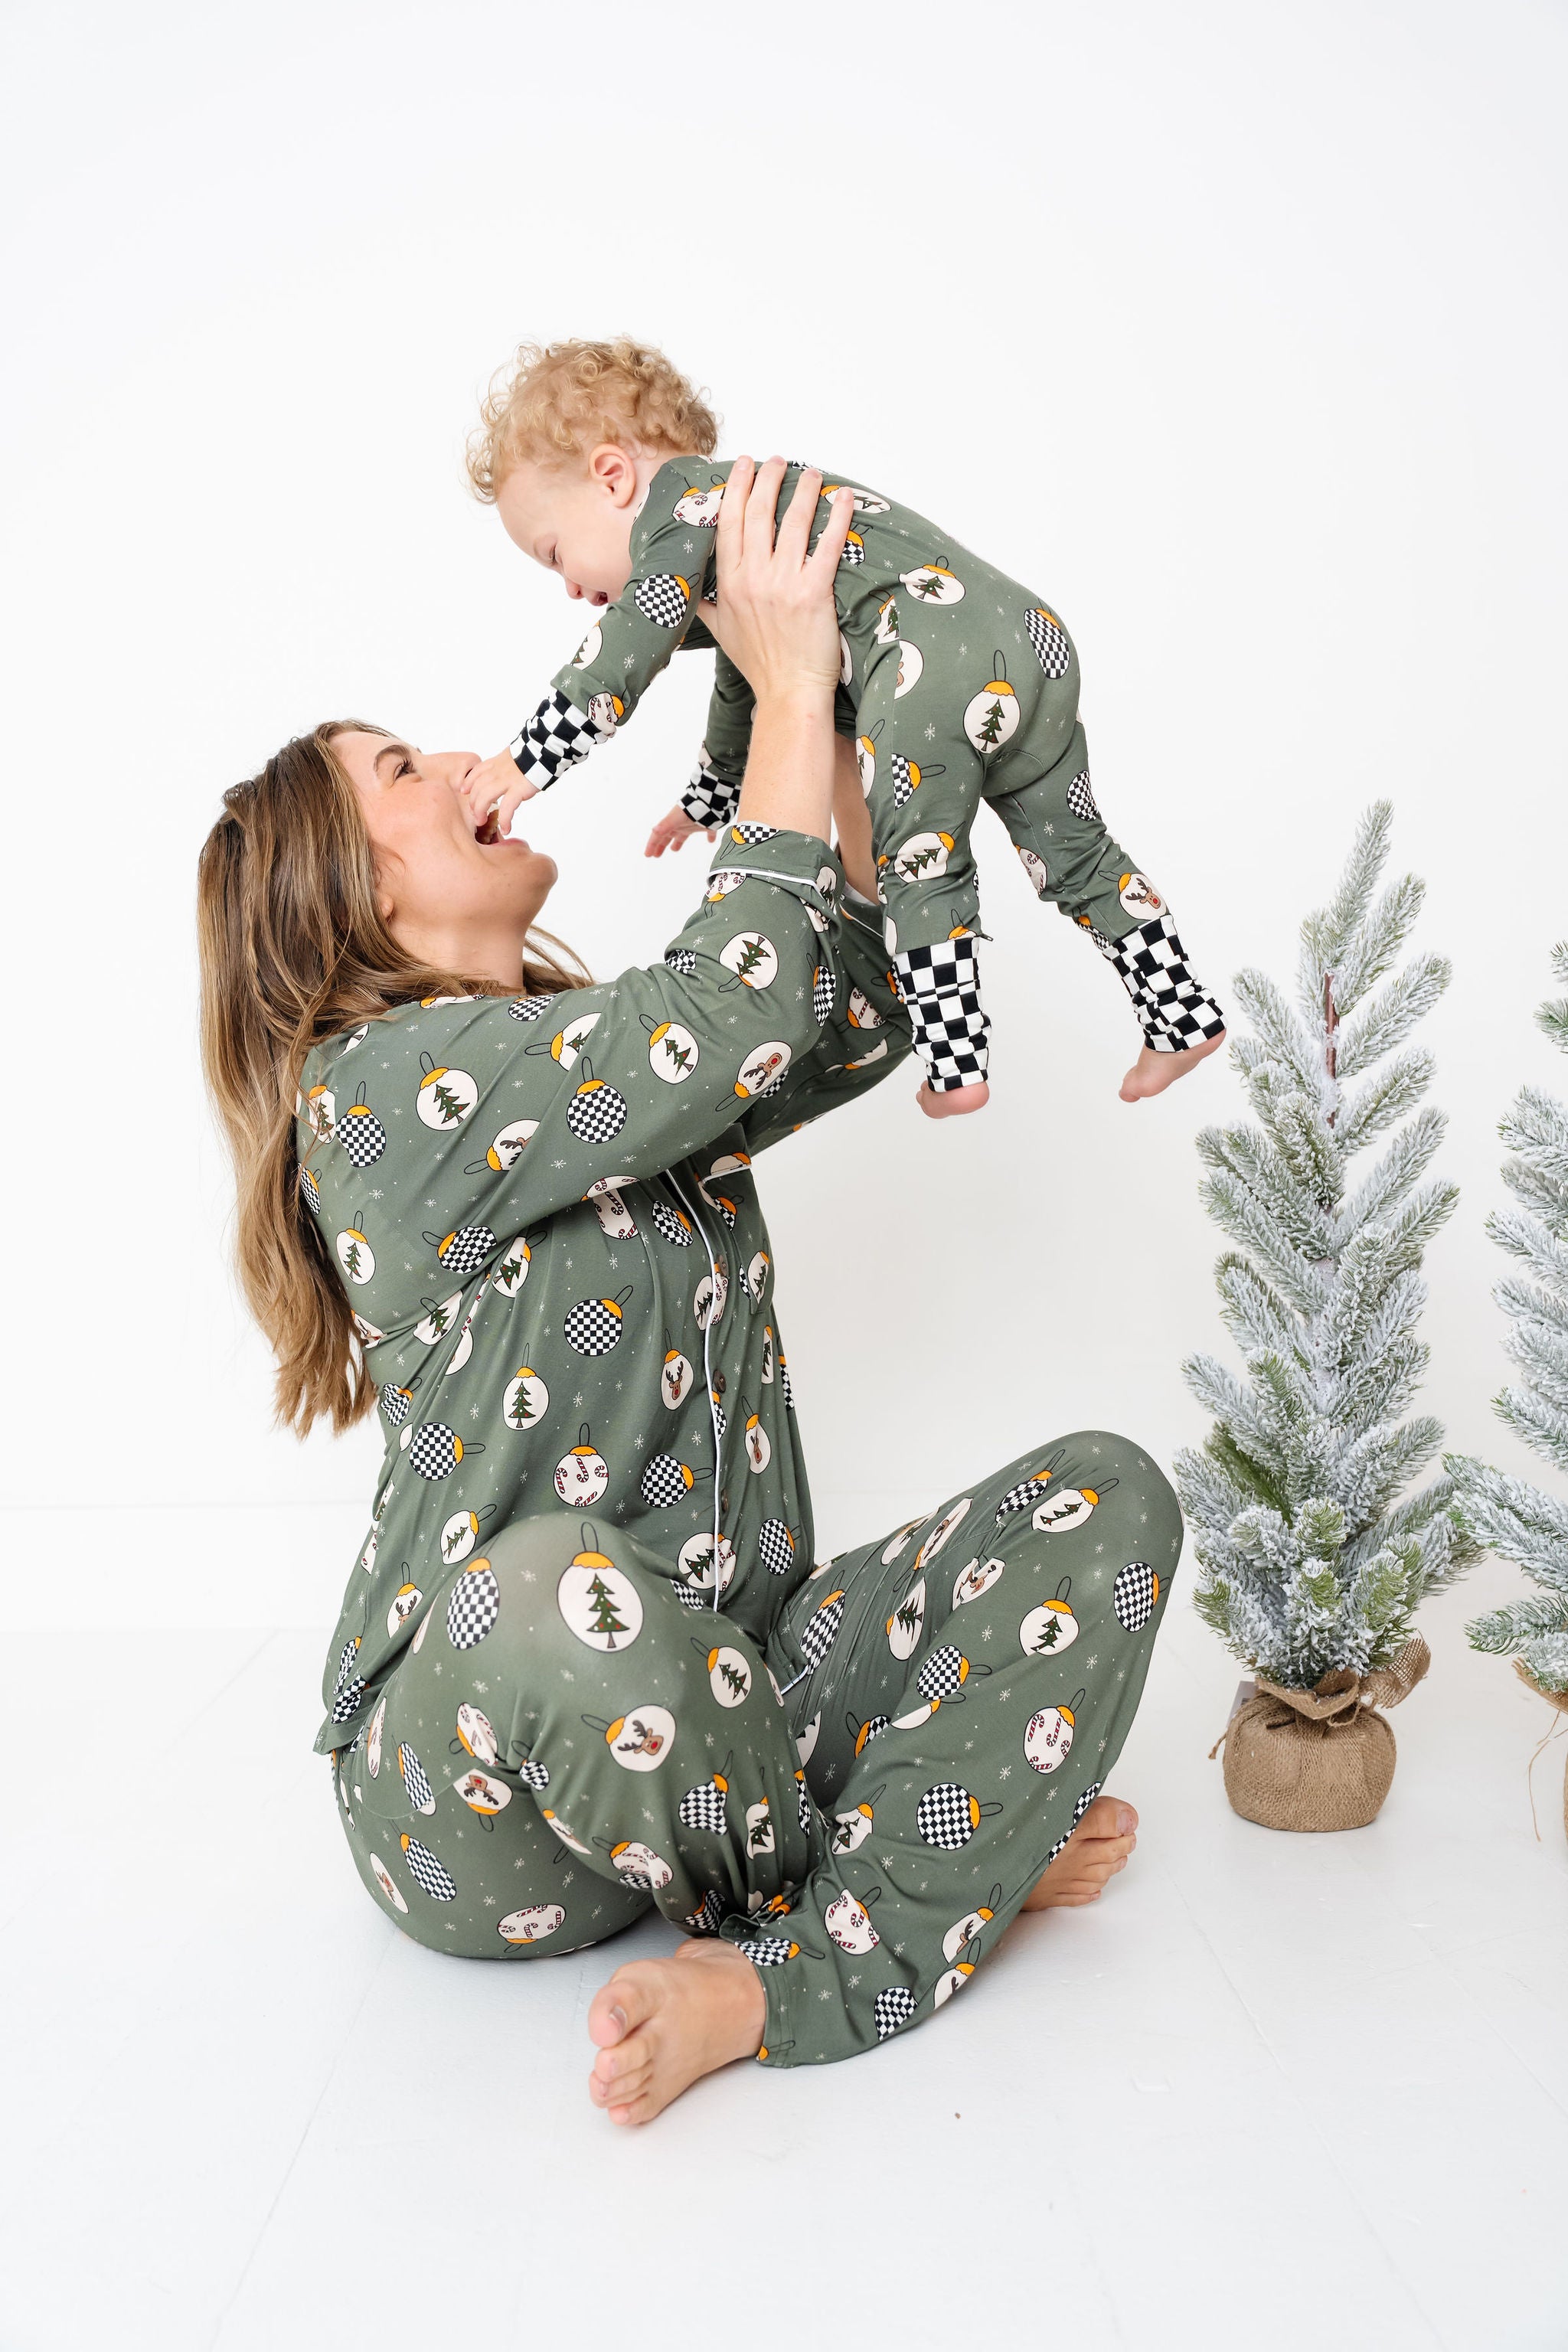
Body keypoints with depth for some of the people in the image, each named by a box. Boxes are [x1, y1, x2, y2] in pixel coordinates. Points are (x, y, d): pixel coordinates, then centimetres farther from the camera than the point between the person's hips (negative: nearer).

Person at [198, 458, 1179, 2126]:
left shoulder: (625, 1071, 14)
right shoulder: (383, 1087, -12)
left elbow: (852, 1020, 18)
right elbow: (739, 1016, -22)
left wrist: (815, 713, 11)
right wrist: (786, 692, -12)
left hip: (721, 1688, 7)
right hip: (476, 1797, -7)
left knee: (1108, 1493, -8)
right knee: (555, 1583, -42)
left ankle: (805, 1972, -22)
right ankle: (940, 1849, -11)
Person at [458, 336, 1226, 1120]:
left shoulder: (680, 495, 5)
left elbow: (629, 649, -5)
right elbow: (748, 690, 47)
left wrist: (527, 760, 0)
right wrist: (706, 801, 58)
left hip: (936, 663, -10)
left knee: (918, 865, 2)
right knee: (1073, 851, 18)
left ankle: (956, 1066, 6)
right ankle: (1184, 1020, 25)